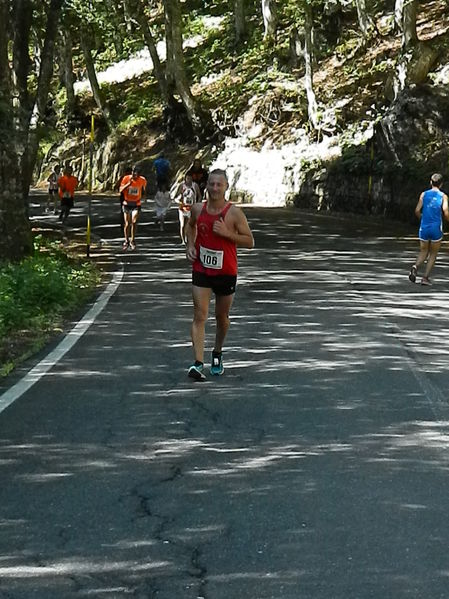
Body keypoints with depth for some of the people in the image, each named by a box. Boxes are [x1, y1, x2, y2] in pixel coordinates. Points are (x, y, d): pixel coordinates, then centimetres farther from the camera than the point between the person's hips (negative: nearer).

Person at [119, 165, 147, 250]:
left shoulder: (143, 180, -6)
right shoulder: (126, 178, -11)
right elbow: (120, 190, -19)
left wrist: (141, 197, -9)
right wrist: (129, 183, -30)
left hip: (136, 204, 0)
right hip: (127, 204, 0)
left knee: (134, 222, -13)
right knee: (127, 223, 3)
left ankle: (132, 240, 3)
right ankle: (126, 241, 21)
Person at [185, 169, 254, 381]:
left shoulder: (234, 213, -12)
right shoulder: (198, 209, -2)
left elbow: (249, 242, -8)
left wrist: (227, 233, -21)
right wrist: (190, 245, 4)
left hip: (226, 273, -1)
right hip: (201, 270, 1)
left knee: (222, 317, 15)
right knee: (199, 316, -11)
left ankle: (217, 353, 40)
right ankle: (198, 363, -17)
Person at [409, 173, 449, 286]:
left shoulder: (424, 194, 4)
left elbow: (417, 210, -1)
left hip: (424, 228, 2)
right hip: (436, 229, -2)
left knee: (423, 252, 15)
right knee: (433, 254, 12)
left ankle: (415, 266, -15)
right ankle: (425, 277, 4)